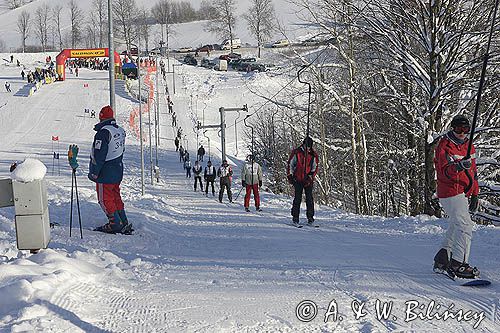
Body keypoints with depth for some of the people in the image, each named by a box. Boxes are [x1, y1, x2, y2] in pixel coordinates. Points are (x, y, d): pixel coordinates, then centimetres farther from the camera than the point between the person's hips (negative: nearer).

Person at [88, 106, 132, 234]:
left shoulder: (103, 132, -19)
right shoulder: (120, 131, 8)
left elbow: (99, 155, -20)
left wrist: (93, 173, -14)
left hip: (106, 173, -9)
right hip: (118, 171, 9)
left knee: (105, 199, 2)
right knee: (116, 197, 17)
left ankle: (115, 224, 3)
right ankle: (124, 224, 20)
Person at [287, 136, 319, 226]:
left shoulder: (313, 155, 5)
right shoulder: (296, 153, 2)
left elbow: (315, 168, 6)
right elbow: (290, 164, 7)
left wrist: (310, 176, -8)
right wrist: (290, 175, 0)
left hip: (308, 181, 1)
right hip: (298, 180, -1)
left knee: (309, 199, -1)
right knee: (297, 198, -3)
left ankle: (310, 217, 6)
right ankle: (295, 217, 3)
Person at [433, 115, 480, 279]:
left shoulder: (468, 146, 14)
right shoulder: (444, 146, -10)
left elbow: (473, 172, 22)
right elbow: (445, 171, -24)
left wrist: (474, 194, 20)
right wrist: (458, 166, -44)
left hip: (462, 193, 9)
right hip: (450, 191, -9)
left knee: (456, 226, 15)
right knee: (464, 225, -18)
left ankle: (441, 261, 25)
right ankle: (458, 264, -18)